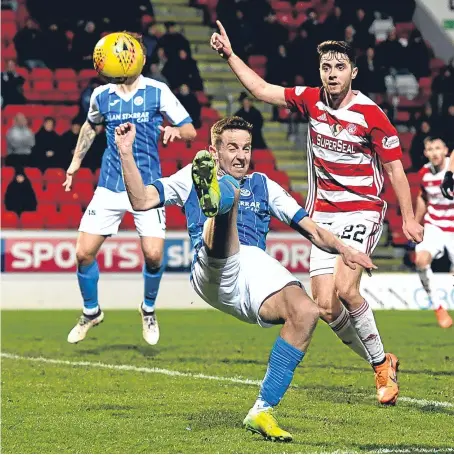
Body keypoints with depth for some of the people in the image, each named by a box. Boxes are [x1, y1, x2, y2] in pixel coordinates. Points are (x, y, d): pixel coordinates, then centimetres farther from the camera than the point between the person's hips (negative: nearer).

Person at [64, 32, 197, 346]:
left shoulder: (158, 92, -4)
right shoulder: (101, 95, 5)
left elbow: (191, 131, -2)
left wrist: (176, 130, -24)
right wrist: (76, 162, 25)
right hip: (110, 187, 3)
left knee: (153, 254, -14)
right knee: (84, 252, -5)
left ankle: (149, 310, 16)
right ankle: (91, 312, 20)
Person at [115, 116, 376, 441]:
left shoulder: (264, 185, 34)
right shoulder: (192, 179, 27)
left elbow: (311, 229, 30)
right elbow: (142, 200, 17)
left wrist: (343, 249, 11)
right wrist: (126, 154, 7)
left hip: (260, 267, 4)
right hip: (214, 269, -3)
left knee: (306, 312, -27)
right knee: (229, 195, -34)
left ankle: (263, 411, -19)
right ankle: (214, 200, -78)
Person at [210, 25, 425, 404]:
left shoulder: (370, 114, -11)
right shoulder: (310, 100, 2)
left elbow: (395, 167, -7)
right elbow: (263, 90, 13)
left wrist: (409, 218, -11)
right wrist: (230, 54, 10)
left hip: (362, 212, -5)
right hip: (322, 215, 5)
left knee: (345, 288, -26)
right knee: (325, 306, -5)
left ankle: (381, 363, -6)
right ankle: (382, 364, 16)